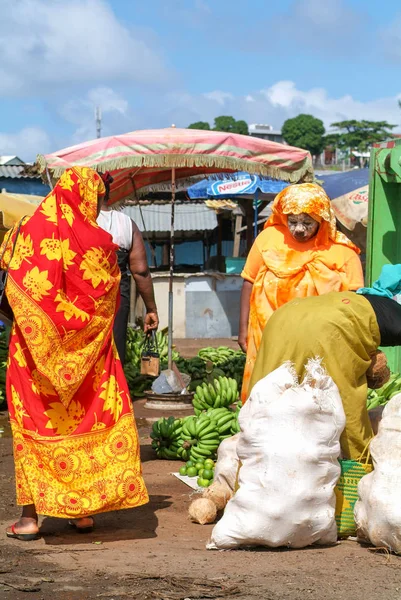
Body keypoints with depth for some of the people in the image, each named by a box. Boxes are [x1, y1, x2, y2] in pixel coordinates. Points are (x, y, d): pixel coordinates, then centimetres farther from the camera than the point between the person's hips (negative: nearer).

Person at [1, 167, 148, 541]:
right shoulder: (99, 242, -7)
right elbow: (108, 296, 2)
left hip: (37, 345, 0)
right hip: (87, 352, 0)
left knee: (34, 423, 5)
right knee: (88, 421, 11)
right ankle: (84, 511, 13)